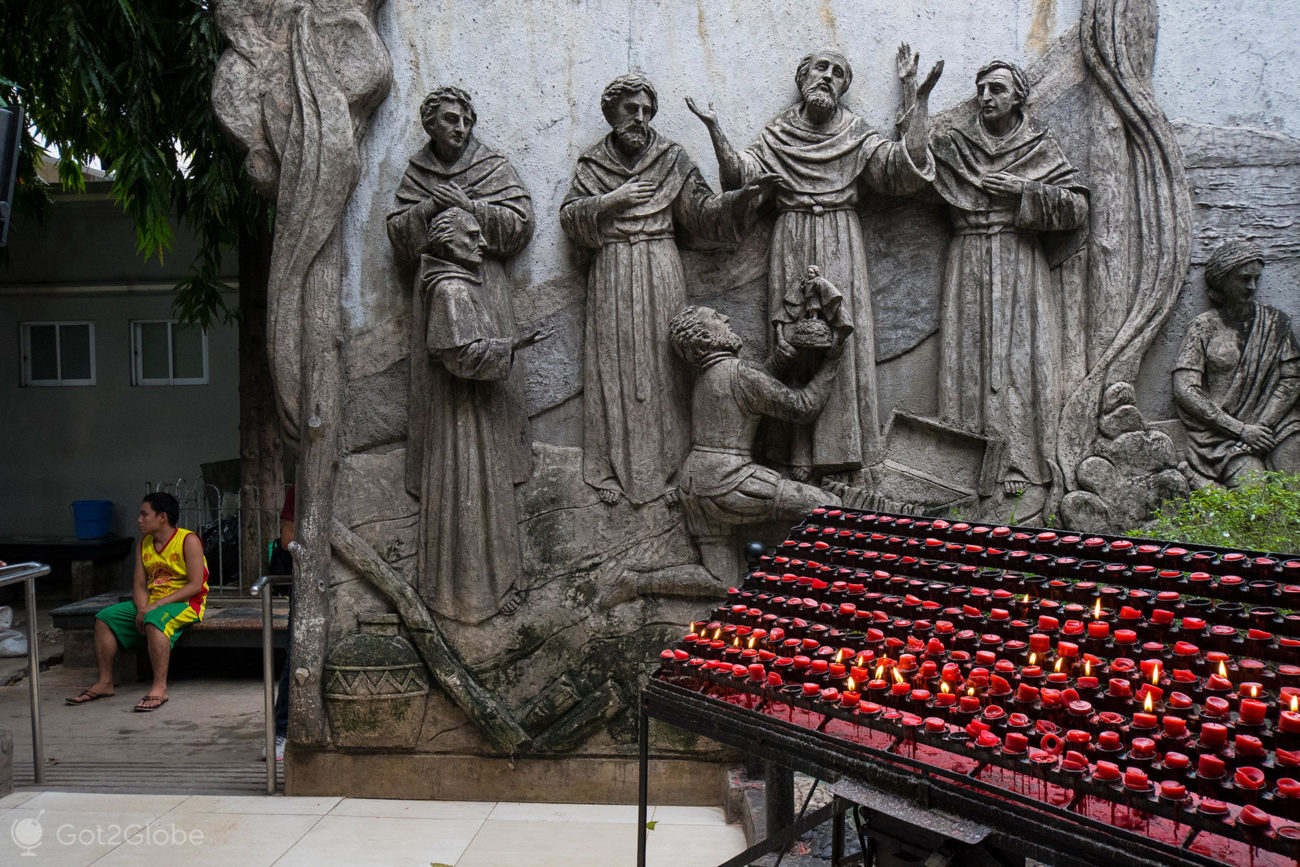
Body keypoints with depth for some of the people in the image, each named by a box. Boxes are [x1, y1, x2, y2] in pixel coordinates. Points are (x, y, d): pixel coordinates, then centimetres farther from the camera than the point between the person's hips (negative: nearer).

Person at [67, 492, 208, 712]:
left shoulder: (188, 541, -12)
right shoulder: (144, 545, 11)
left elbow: (195, 585, -19)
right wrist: (142, 608, -14)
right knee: (105, 618, -6)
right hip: (152, 604, 8)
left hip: (186, 603, -8)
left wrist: (156, 605, -23)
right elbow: (139, 584, 8)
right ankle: (105, 682, 1)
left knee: (154, 620, -37)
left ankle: (159, 688, -34)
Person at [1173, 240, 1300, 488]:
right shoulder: (1203, 327, 3)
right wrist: (1241, 429, -11)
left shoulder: (1275, 322, 13)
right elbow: (1185, 391, -6)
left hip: (1274, 422, 3)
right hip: (1222, 429, -3)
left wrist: (1263, 424, -9)